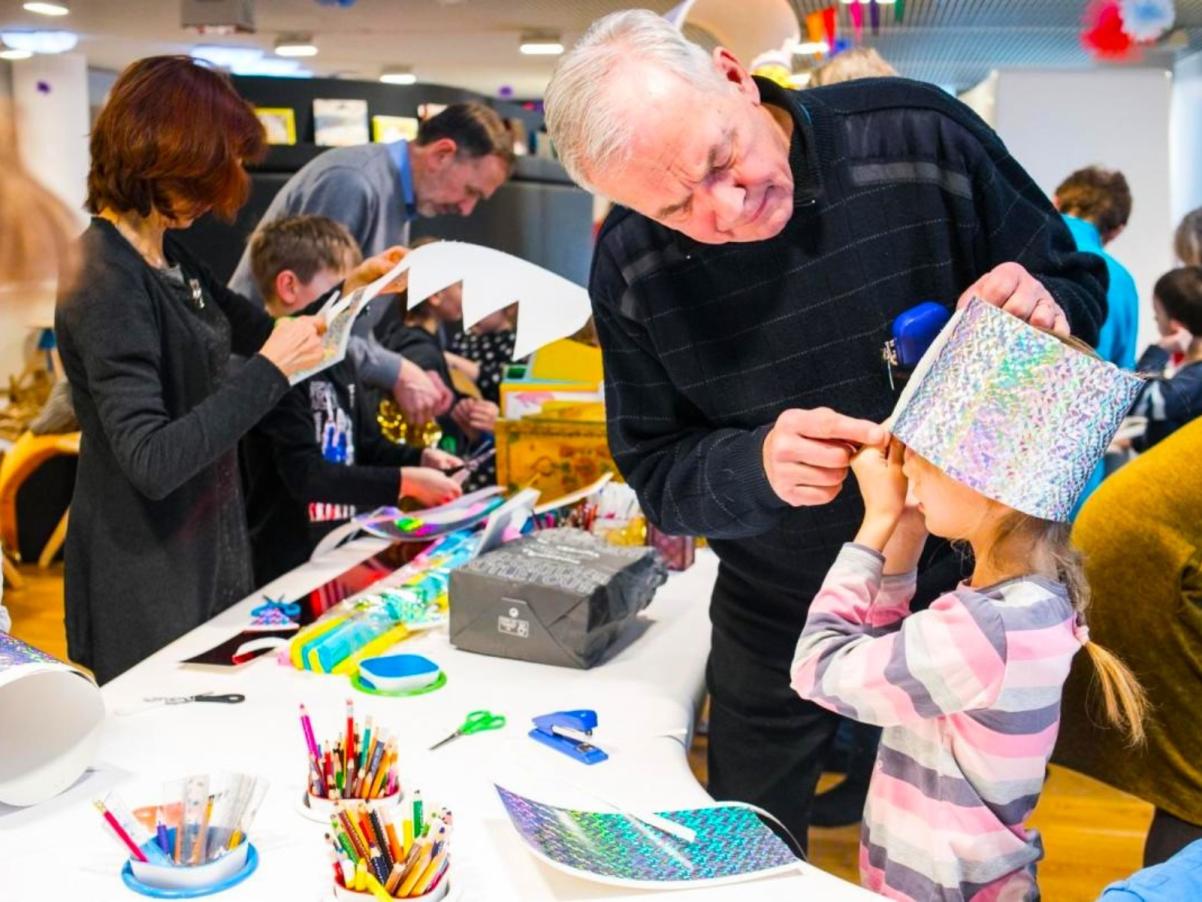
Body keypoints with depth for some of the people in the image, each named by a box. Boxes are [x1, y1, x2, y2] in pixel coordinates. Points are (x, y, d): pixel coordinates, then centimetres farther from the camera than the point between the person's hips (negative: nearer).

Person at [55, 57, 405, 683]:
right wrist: (270, 372, -27)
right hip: (146, 589, -9)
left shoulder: (167, 256, 5)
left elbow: (255, 333, 21)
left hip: (206, 558, 9)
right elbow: (151, 461, -28)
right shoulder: (105, 279, -22)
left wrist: (350, 290, 13)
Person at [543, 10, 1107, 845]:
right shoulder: (632, 268, -15)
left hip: (963, 585, -1)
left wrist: (1045, 309, -30)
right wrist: (757, 466, -31)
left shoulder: (923, 139, -20)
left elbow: (1081, 282, -6)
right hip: (776, 624, 1)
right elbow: (655, 471, -9)